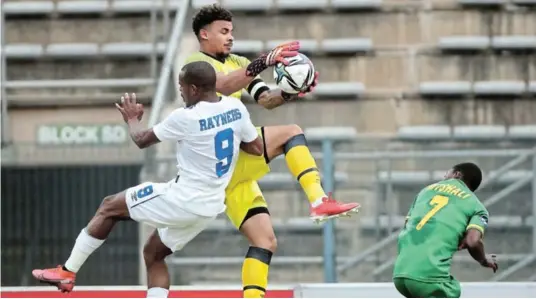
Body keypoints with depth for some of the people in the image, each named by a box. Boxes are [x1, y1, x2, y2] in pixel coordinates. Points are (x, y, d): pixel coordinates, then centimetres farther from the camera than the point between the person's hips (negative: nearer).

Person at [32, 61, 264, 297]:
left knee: (109, 207, 10)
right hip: (211, 207, 7)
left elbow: (142, 140, -2)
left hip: (183, 199, -7)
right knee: (153, 254, 22)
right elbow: (258, 149, 13)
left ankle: (67, 272, 12)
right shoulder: (236, 109, 0)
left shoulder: (184, 118, -18)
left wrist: (132, 120, 19)